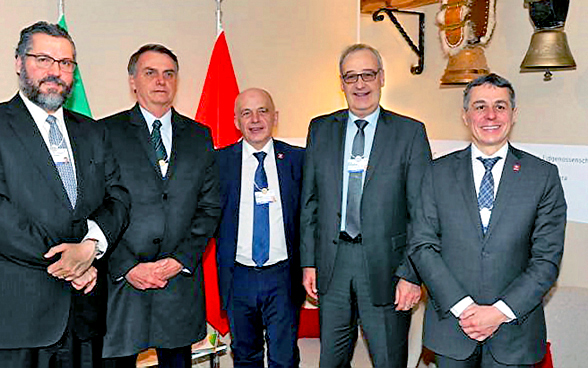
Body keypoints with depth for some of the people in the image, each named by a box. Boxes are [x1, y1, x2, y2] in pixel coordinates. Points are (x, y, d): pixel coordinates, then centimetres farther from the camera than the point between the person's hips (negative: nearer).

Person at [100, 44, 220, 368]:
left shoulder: (199, 136, 10)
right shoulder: (105, 132, 0)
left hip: (181, 278, 3)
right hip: (119, 280, -2)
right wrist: (127, 266, -11)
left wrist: (180, 260, -5)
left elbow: (210, 206, 6)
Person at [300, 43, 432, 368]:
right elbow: (310, 201, 8)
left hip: (385, 266, -2)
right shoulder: (321, 129, 6)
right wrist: (308, 261, 4)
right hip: (331, 264, 3)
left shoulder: (410, 132, -3)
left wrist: (411, 274, -10)